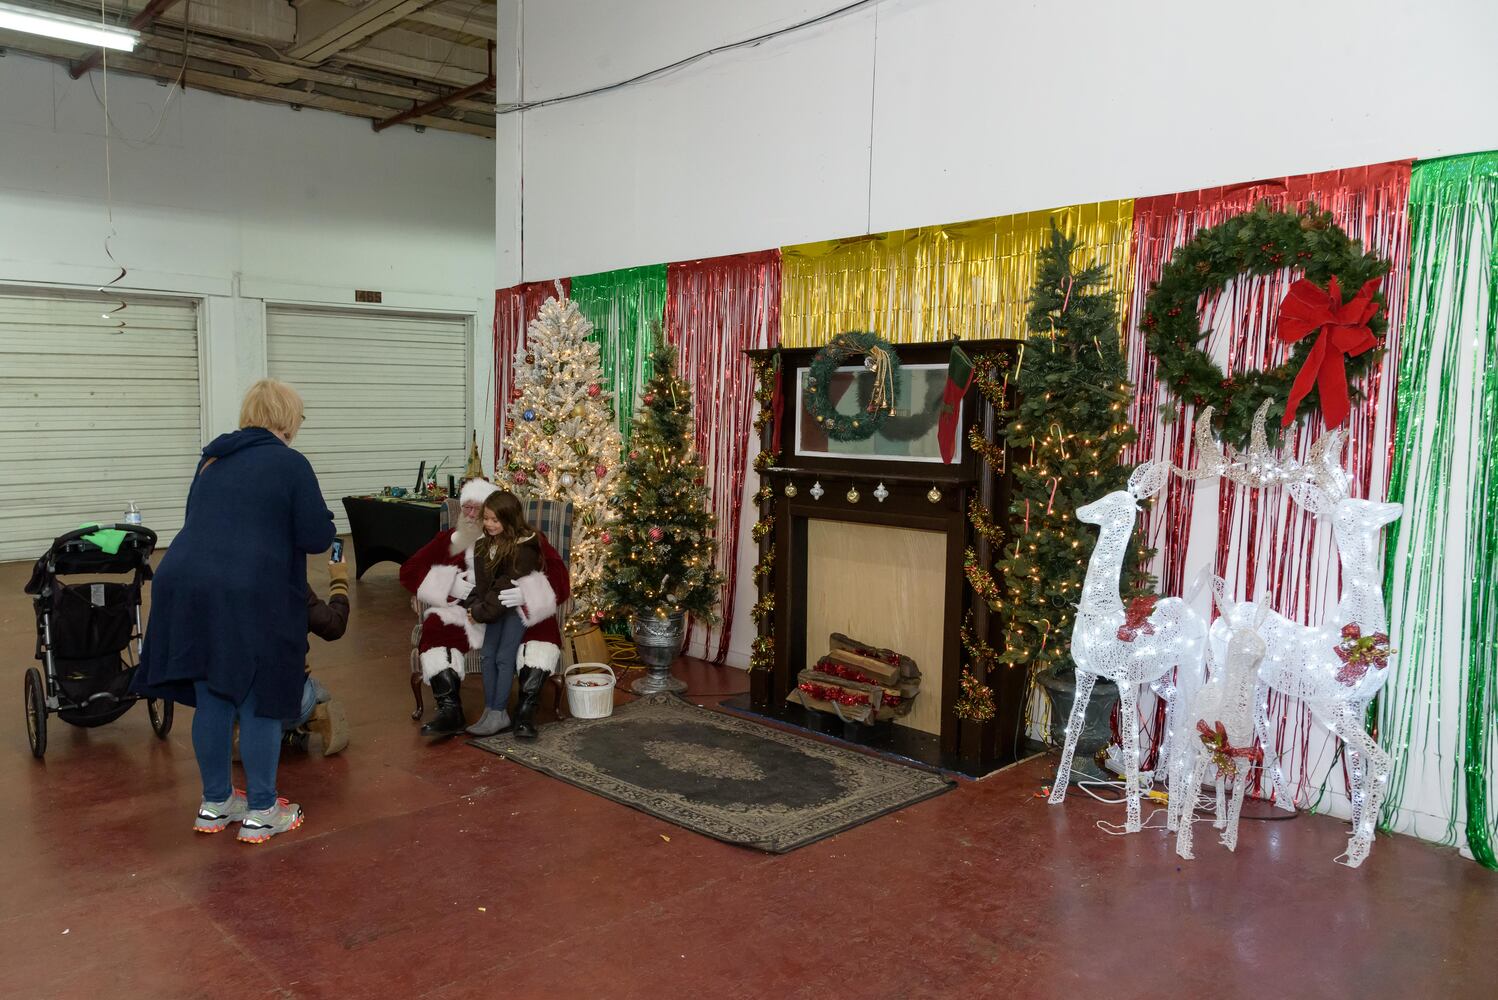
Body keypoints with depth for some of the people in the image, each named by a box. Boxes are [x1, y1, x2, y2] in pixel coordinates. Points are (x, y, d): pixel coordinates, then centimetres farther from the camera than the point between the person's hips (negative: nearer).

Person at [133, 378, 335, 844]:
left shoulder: (213, 461, 19)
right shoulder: (290, 464, -2)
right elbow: (318, 537, -5)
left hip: (186, 585, 7)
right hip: (250, 595, -6)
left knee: (212, 700, 16)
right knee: (259, 701, 5)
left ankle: (215, 804, 29)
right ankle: (261, 812, 15)